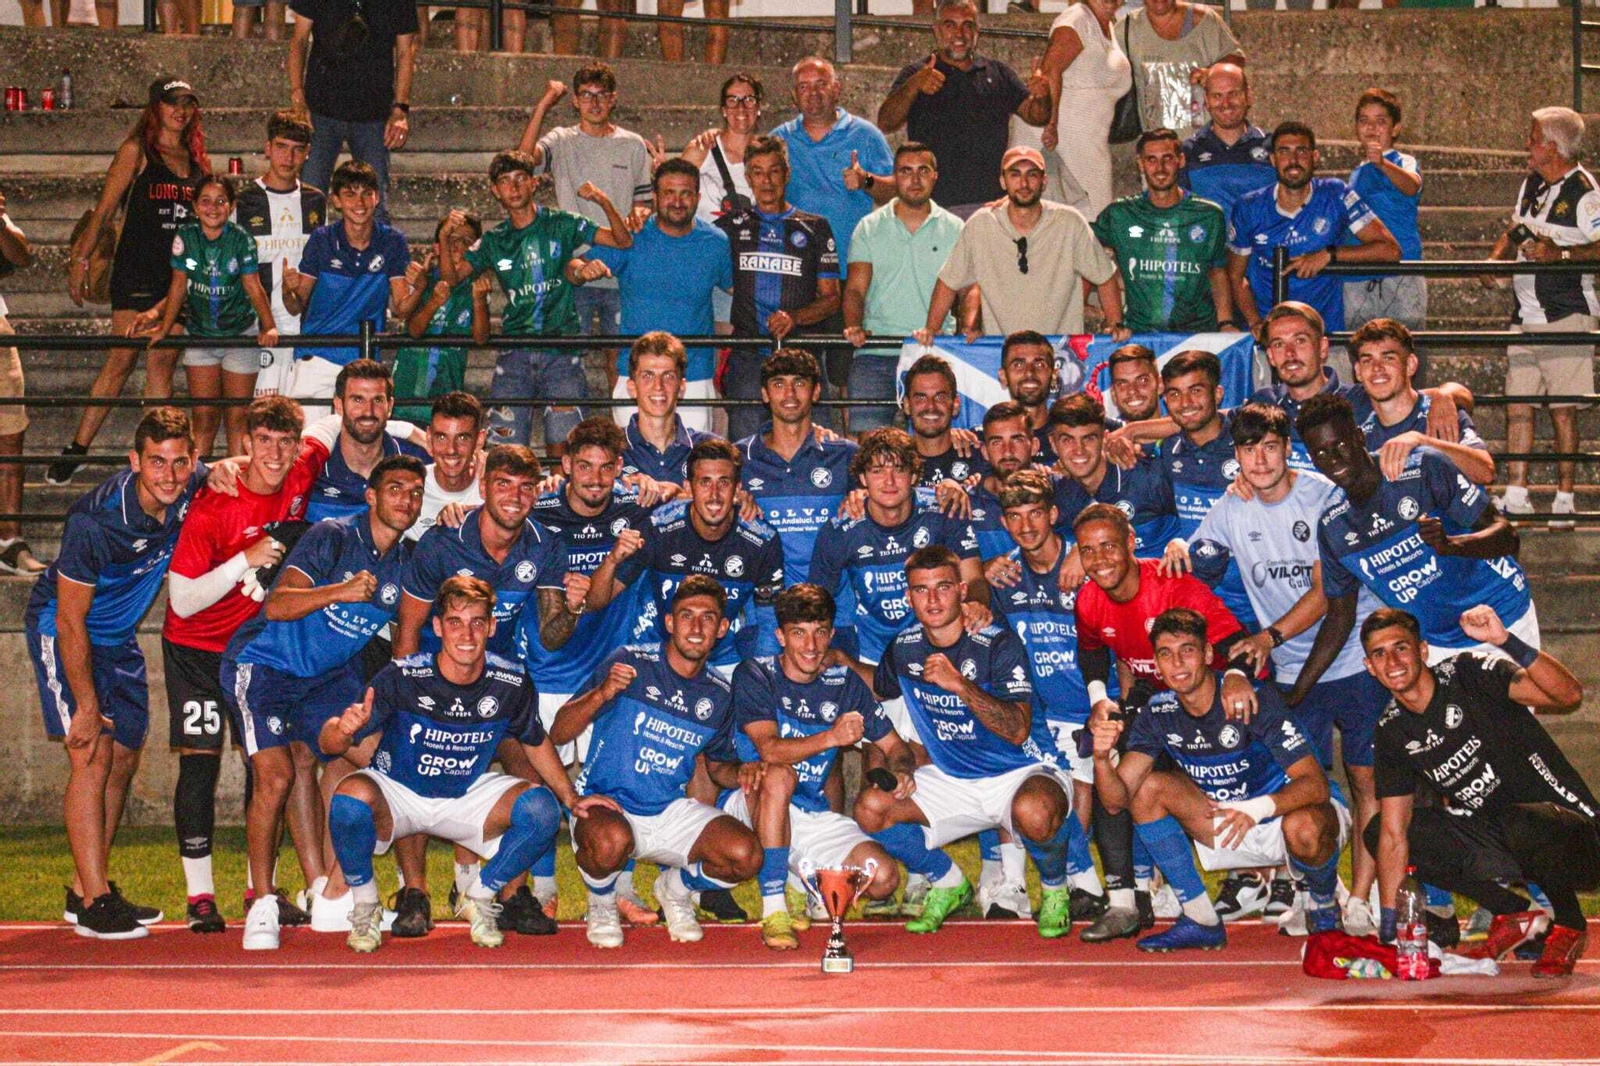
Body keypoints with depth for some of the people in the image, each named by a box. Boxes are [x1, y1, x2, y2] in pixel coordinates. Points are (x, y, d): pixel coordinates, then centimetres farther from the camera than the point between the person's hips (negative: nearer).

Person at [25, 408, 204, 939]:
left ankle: (85, 889, 22)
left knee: (124, 759, 10)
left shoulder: (195, 487, -15)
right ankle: (94, 901, -13)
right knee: (91, 755, -16)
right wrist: (86, 706, -21)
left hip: (117, 635, 7)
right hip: (61, 629, -7)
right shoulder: (96, 521, -32)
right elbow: (70, 620, -24)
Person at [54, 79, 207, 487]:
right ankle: (76, 449, -7)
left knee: (163, 362, 2)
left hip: (180, 272, 4)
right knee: (122, 358, -10)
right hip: (136, 267, -4)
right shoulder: (136, 151, 1)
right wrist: (81, 258, -6)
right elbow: (105, 209, -1)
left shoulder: (196, 159, 15)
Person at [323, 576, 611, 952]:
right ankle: (365, 906, -9)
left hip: (468, 795, 3)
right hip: (397, 792, -2)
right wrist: (344, 728, -47)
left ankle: (481, 897, 2)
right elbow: (330, 743, -23)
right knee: (352, 798, -36)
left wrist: (570, 799, 5)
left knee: (542, 810, -23)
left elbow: (535, 741, 8)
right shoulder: (402, 678, -23)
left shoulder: (511, 684, -14)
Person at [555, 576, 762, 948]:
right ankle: (601, 904, -2)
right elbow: (558, 734, -11)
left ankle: (676, 889, 14)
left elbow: (719, 766, 21)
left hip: (671, 812, 4)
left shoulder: (718, 695, 5)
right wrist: (602, 694, -30)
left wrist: (741, 773, -4)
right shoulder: (630, 663, -9)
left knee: (745, 855, -20)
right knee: (612, 841, -40)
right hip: (606, 804, -4)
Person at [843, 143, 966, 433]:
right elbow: (855, 288, 5)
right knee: (868, 438, -11)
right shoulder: (869, 228, 11)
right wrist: (853, 326, -15)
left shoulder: (954, 229, 12)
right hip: (875, 353, 0)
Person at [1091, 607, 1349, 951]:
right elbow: (1117, 800, -14)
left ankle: (1324, 907, -3)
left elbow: (1316, 784, -29)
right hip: (1232, 823, 5)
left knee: (1303, 828, -40)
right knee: (1149, 787, -12)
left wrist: (1259, 808, -47)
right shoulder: (1158, 713, -8)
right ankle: (1201, 922, -6)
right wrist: (1103, 758, -35)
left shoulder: (1253, 700, -24)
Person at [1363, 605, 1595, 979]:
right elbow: (1393, 835, 1)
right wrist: (1388, 930, -5)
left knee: (1518, 824, -40)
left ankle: (1569, 926, -7)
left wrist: (1506, 641, -43)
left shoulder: (1469, 675, -14)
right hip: (1495, 842, 7)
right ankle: (1515, 914, 3)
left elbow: (1569, 695, -29)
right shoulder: (1391, 731, 2)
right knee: (1377, 831, -3)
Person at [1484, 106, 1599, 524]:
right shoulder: (1532, 184, 14)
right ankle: (1515, 495, 10)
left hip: (1566, 313, -8)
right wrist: (1496, 257, 10)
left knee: (1563, 408, -3)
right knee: (1517, 404, 6)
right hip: (1526, 313, 8)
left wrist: (1560, 254, -27)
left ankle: (1564, 497, 4)